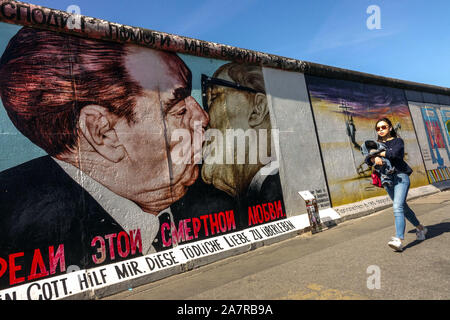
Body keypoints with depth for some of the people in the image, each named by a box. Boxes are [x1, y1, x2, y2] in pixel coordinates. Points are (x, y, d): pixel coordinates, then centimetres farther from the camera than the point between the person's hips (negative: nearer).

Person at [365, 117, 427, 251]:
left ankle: (398, 239, -24)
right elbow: (368, 160, 0)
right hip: (387, 180, 6)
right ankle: (420, 228, 38)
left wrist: (379, 152, -9)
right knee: (403, 207, 17)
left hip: (400, 177, -5)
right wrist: (374, 158, -21)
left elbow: (394, 153, -21)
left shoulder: (398, 141, 1)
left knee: (398, 207, -19)